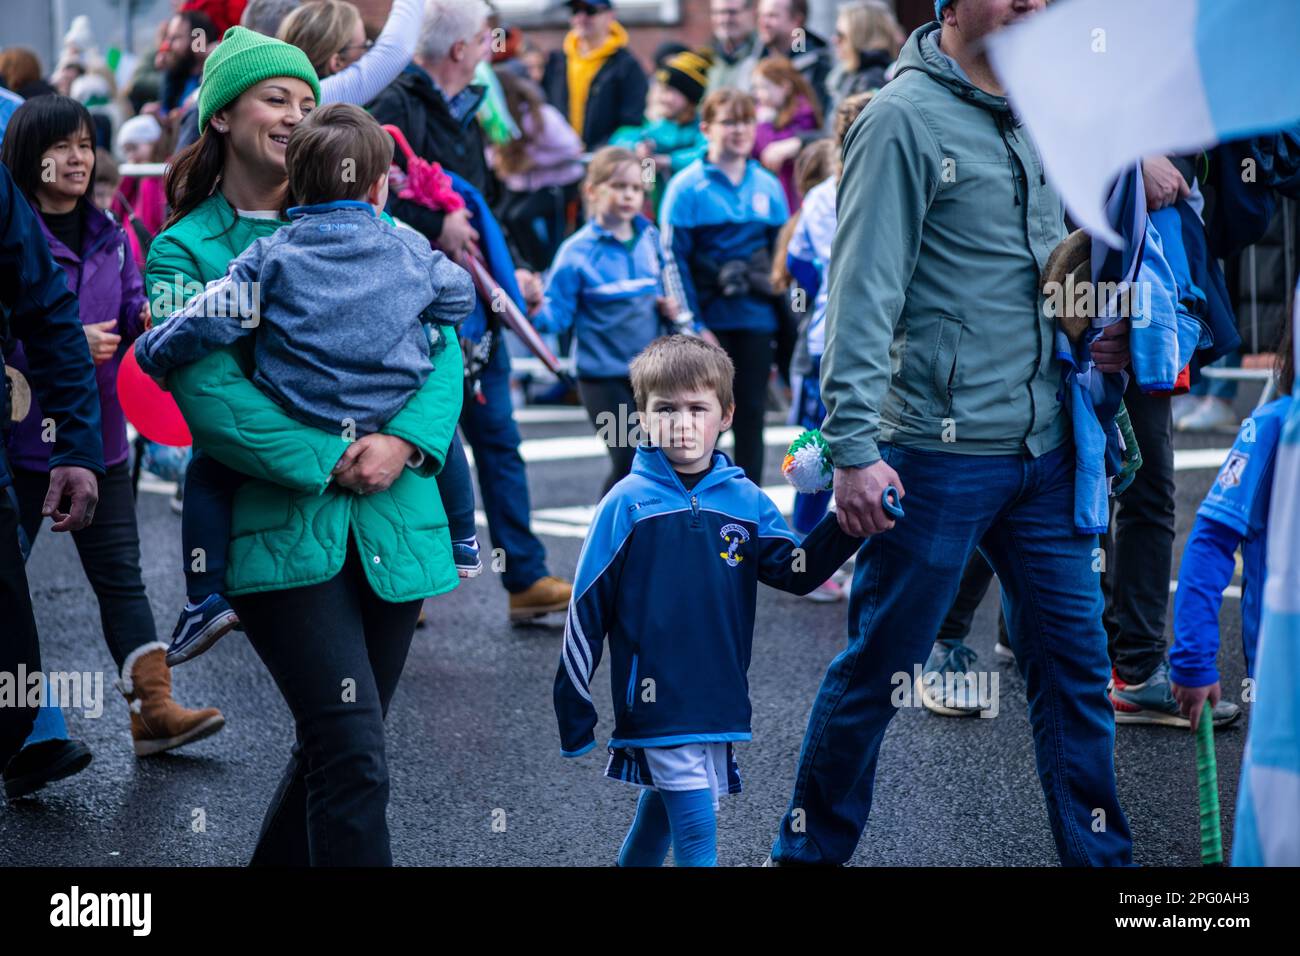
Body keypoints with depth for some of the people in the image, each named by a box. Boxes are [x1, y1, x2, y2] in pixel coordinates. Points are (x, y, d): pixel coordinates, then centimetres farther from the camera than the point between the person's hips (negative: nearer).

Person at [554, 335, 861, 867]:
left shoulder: (746, 501, 2)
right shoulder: (628, 503, -8)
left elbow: (799, 570, -5)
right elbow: (586, 608, -4)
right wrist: (573, 706, -3)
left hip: (718, 699, 4)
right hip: (656, 699, -4)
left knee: (664, 811, 19)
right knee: (696, 830, -10)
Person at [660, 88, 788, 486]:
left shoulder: (768, 186, 7)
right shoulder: (687, 187, -6)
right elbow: (673, 260, -8)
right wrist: (690, 325, -14)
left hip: (756, 320, 4)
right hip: (708, 319, -3)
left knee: (751, 415, 8)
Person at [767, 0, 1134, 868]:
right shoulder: (906, 118, -11)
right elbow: (864, 293, -16)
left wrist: (1104, 332, 11)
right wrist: (854, 446, -20)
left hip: (1044, 447, 7)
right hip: (939, 453, -7)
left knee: (1074, 659, 10)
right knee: (878, 668, 3)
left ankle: (1101, 856, 20)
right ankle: (810, 848, 19)